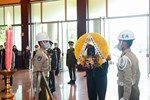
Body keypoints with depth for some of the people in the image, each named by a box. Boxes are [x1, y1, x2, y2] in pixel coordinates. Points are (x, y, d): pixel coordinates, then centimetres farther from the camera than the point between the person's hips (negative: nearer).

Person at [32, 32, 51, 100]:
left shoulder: (44, 53, 11)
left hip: (44, 79, 10)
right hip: (41, 80, -10)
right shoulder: (39, 54, -19)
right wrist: (36, 86, -23)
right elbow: (36, 71, -23)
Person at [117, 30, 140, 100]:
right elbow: (137, 74, 14)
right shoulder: (133, 55, 6)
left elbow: (128, 80, -24)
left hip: (126, 90, -8)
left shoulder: (124, 58, -21)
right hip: (135, 90, 8)